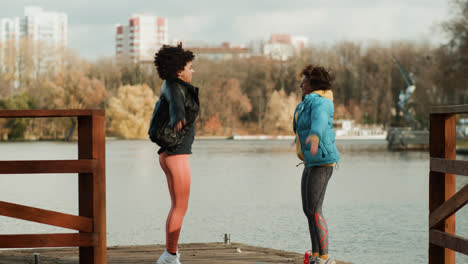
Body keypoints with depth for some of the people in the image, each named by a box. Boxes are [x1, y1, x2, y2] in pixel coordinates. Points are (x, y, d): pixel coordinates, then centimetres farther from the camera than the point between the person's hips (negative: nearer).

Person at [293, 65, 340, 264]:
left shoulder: (319, 103, -17)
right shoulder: (308, 102, 14)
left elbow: (320, 119, -41)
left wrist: (315, 135, -63)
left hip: (321, 163, -10)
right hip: (311, 164, 10)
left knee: (314, 211, -12)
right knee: (308, 210, 14)